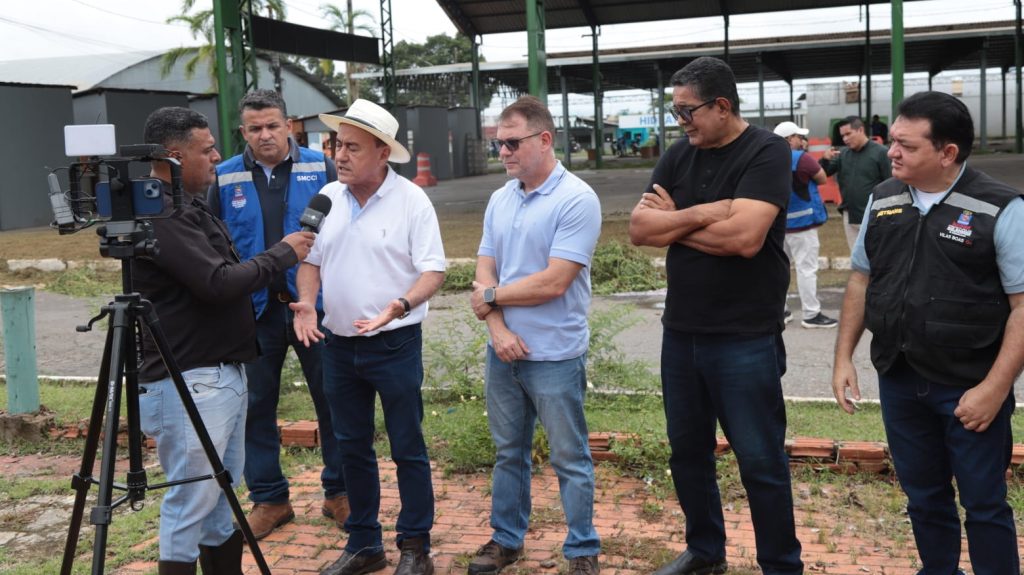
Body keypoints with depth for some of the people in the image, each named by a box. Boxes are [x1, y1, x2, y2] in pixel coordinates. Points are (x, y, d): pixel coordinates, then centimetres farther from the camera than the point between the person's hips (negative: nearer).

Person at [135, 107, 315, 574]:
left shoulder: (188, 206, 15)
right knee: (190, 503, -3)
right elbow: (218, 284, -22)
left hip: (223, 372, 10)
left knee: (222, 493, 16)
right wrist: (280, 255, -10)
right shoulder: (159, 217, -17)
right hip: (189, 382, -10)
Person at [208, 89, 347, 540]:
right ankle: (268, 499, 23)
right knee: (257, 406, 9)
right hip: (254, 311, 2)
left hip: (314, 304, -1)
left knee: (331, 400, 5)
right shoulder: (225, 178, 4)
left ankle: (339, 492, 21)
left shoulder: (320, 169, 0)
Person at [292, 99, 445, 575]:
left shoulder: (411, 200, -11)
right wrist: (306, 302, -9)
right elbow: (310, 260, 10)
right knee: (352, 447, 14)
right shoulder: (326, 198, 4)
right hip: (338, 344, 5)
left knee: (407, 448, 4)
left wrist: (402, 304, -31)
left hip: (395, 344, -5)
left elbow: (433, 270, -13)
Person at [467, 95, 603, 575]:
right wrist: (497, 327, -12)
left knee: (570, 460, 7)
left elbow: (553, 283, -20)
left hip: (554, 356, -6)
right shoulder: (499, 200, 7)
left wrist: (492, 296, -8)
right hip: (502, 351, 6)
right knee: (509, 453, 18)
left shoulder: (577, 200, -15)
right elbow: (485, 271, 5)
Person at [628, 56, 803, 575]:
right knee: (687, 449, 17)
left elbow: (745, 237, -24)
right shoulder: (678, 156, 7)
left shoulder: (766, 152, -11)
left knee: (761, 462, 3)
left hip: (745, 339, -6)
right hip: (681, 332, 7)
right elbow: (639, 229, -3)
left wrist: (673, 222, -11)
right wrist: (706, 213, -15)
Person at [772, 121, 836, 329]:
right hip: (801, 222, -7)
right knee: (806, 268, -3)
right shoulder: (802, 158, -15)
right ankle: (811, 314, 0)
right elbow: (822, 179, -4)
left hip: (779, 222, 7)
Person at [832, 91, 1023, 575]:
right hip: (898, 382, 5)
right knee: (923, 496, 19)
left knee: (984, 505, 9)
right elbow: (861, 280, 13)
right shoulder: (882, 201, 3)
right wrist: (844, 356, 8)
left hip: (970, 389, -5)